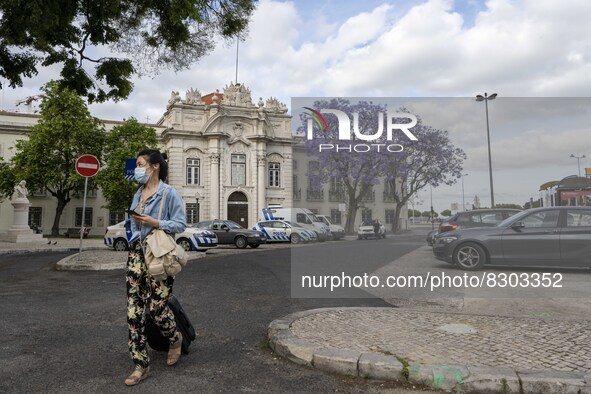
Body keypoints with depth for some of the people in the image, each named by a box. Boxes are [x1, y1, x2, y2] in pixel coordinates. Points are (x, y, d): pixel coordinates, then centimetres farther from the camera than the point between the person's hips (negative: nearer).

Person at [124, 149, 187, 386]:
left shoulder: (169, 193, -7)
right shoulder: (138, 194, 15)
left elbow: (181, 224, -10)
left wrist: (155, 223, -18)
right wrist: (134, 245, 14)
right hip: (137, 253, 7)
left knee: (156, 307, -6)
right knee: (134, 310, 1)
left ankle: (175, 339, 28)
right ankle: (141, 365, 11)